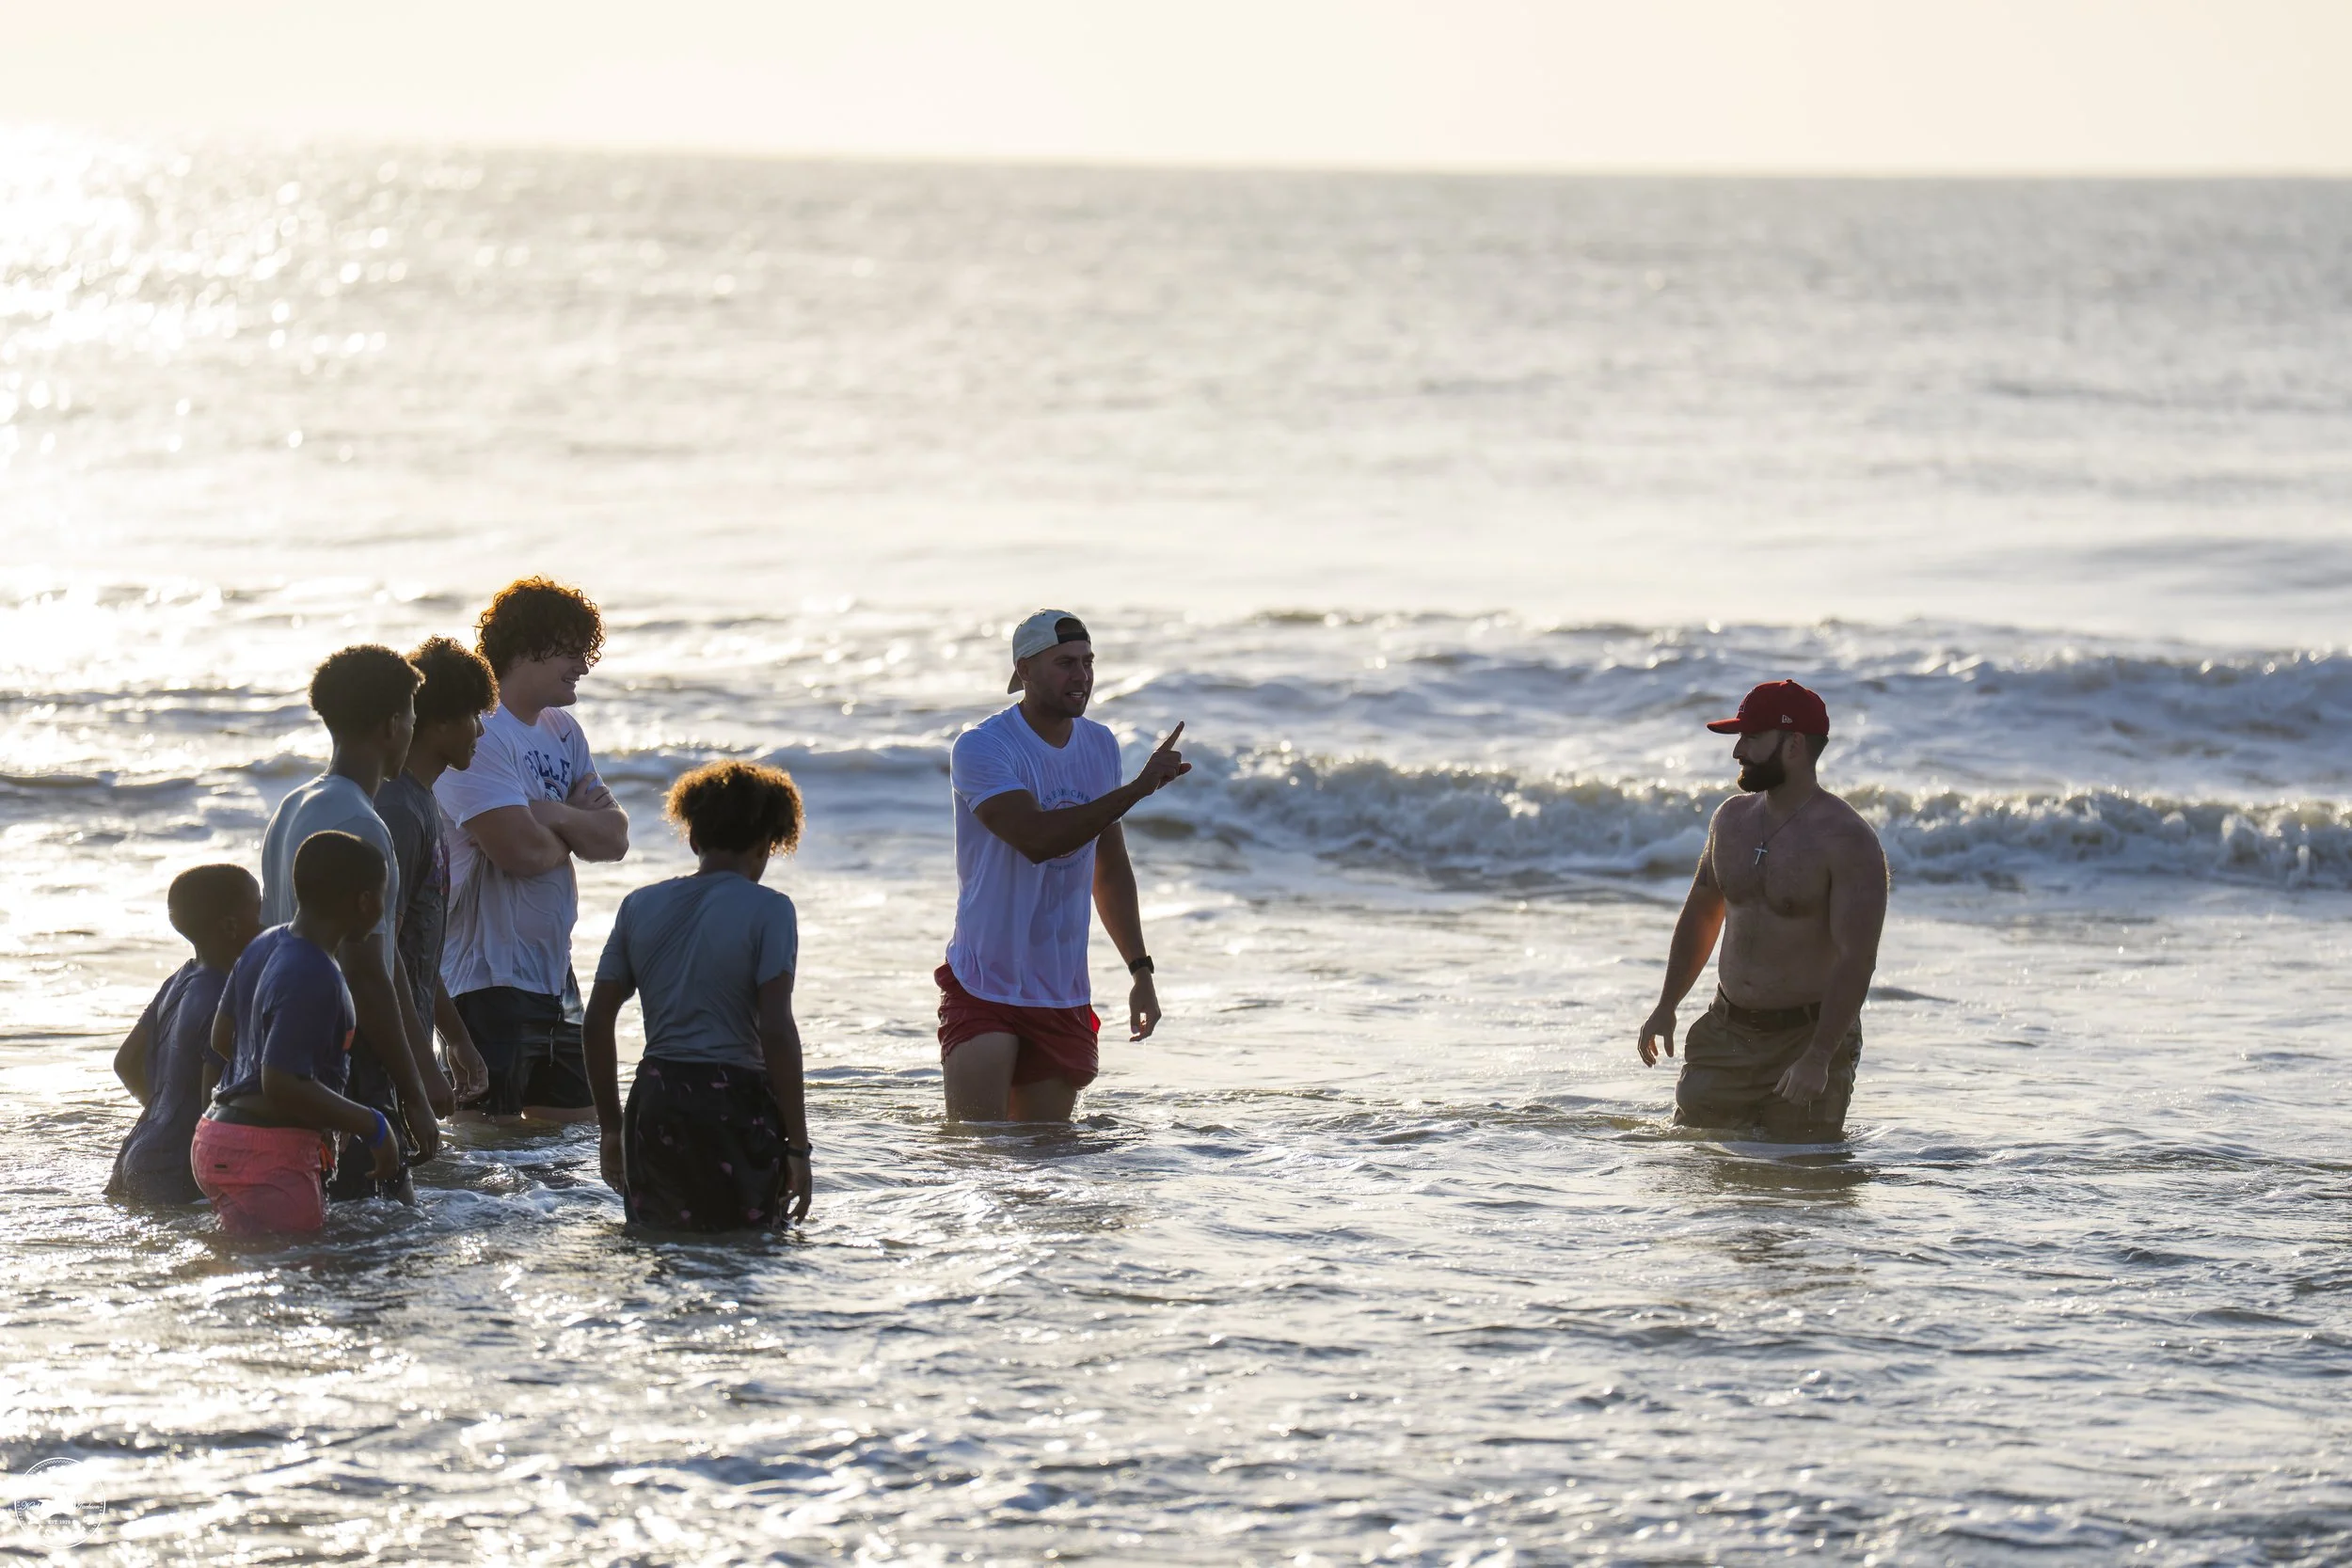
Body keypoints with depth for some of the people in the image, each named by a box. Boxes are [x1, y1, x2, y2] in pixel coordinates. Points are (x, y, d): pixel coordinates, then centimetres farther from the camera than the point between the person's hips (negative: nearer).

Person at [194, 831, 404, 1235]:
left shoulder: (264, 946, 11)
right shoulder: (315, 977, -19)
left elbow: (222, 1038, 22)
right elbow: (282, 1085, -25)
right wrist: (373, 1126, -16)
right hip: (268, 1156, -10)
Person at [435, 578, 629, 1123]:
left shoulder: (562, 731, 14)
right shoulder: (477, 735, -15)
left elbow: (614, 839, 6)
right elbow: (520, 849, -25)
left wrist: (557, 816, -15)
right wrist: (578, 827, -4)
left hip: (553, 972, 9)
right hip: (489, 981, -9)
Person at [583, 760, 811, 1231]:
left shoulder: (640, 906, 10)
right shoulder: (767, 910, -5)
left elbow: (597, 1020, 9)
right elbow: (777, 1031, -11)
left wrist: (611, 1126, 17)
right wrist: (797, 1144, -7)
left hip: (654, 1102, 4)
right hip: (736, 1101, -4)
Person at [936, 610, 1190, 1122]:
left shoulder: (1100, 746, 9)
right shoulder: (982, 748, -13)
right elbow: (1037, 839, -28)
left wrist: (1140, 970, 15)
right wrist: (1137, 788, -30)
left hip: (1063, 997, 6)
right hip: (984, 985, -6)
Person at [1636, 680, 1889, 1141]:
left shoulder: (1847, 841, -16)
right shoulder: (1732, 818, 6)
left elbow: (1856, 960, -21)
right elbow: (1701, 914, 21)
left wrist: (1818, 1057, -28)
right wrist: (1666, 1006, 17)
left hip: (1808, 1033, -6)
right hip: (1727, 1032, 6)